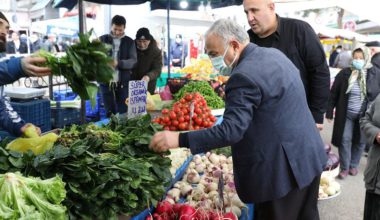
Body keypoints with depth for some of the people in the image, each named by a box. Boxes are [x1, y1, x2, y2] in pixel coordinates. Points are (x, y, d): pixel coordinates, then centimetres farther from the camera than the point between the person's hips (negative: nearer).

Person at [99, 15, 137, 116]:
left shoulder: (129, 42, 5)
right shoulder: (103, 39, 6)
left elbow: (133, 61, -5)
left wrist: (118, 63, -23)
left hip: (123, 82, 0)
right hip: (106, 81, 0)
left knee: (123, 113, 5)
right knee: (109, 113, 7)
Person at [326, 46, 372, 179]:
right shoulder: (345, 73, -5)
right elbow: (334, 93, -2)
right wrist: (329, 112, -4)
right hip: (346, 114, -1)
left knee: (360, 141, 12)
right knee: (345, 140, 2)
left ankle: (353, 165, 32)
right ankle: (344, 167, 18)